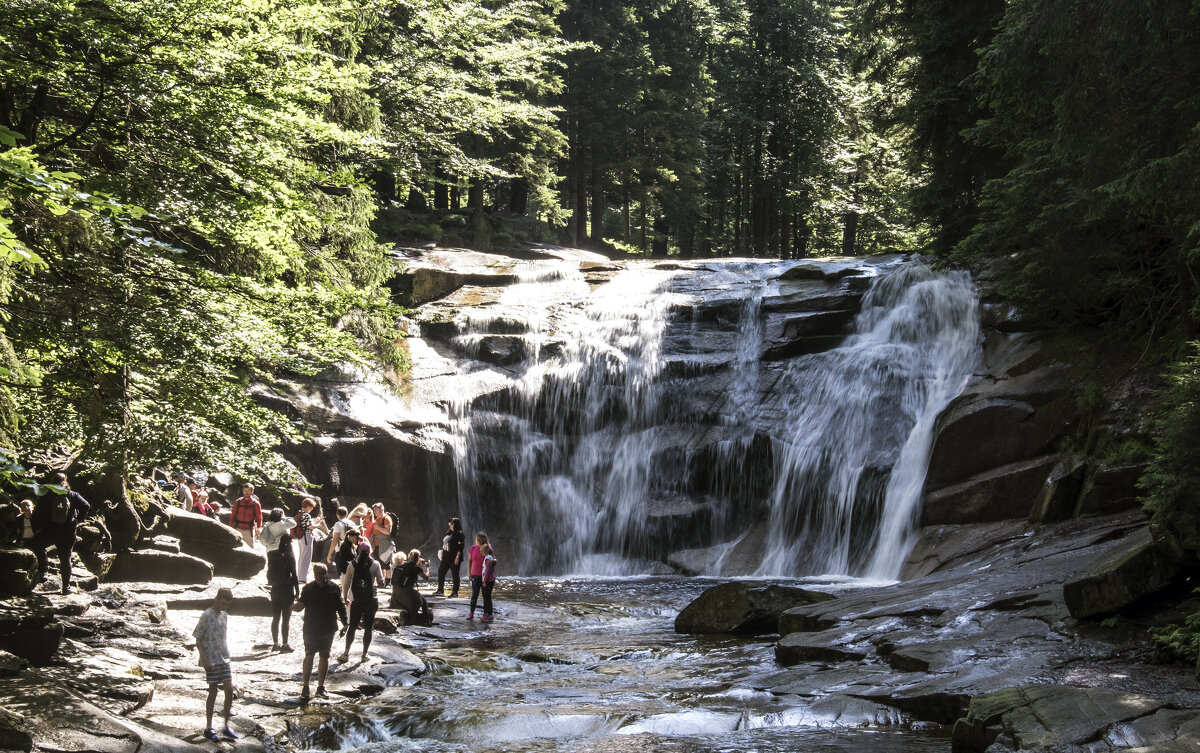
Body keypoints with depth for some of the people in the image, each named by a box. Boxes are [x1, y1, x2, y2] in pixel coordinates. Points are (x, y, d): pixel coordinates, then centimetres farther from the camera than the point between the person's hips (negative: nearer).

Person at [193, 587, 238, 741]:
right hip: (211, 660, -6)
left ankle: (226, 726, 10)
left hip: (224, 659, 6)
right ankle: (208, 728, 11)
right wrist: (205, 660, -17)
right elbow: (198, 641, -11)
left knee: (229, 689, 1)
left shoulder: (225, 616, 9)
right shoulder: (206, 615, -12)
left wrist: (227, 652, 13)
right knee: (213, 692, -1)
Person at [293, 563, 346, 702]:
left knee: (324, 657, 8)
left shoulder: (333, 589, -1)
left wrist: (345, 622, 2)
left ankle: (320, 688, 18)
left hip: (328, 629, 2)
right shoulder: (308, 589, -5)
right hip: (311, 628, -2)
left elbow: (340, 607, 6)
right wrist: (296, 607, -28)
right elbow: (300, 606, -4)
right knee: (309, 656, -3)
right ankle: (305, 688, 5)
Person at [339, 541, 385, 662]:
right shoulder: (375, 564, -5)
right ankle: (364, 654, 7)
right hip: (371, 600, -1)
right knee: (368, 627, 6)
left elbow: (346, 584, 1)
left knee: (352, 626, 11)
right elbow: (381, 582, -7)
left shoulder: (352, 565, -1)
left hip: (356, 600, 1)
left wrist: (345, 598, 14)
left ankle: (346, 653, 9)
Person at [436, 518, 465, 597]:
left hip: (454, 558, -9)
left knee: (455, 574, -2)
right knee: (441, 572, 8)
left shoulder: (459, 534, -10)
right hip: (446, 557, 9)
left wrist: (457, 557, -20)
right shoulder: (449, 533, 14)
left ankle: (455, 592, 4)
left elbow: (460, 547, -15)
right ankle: (440, 590, 16)